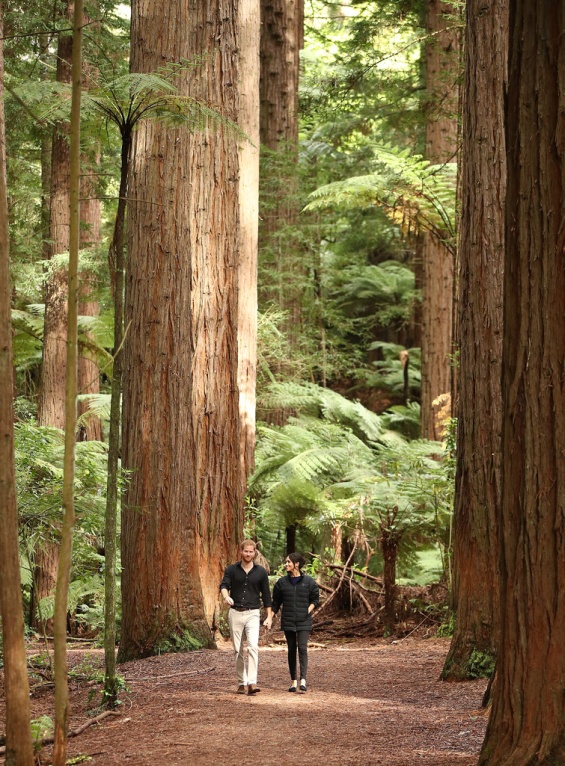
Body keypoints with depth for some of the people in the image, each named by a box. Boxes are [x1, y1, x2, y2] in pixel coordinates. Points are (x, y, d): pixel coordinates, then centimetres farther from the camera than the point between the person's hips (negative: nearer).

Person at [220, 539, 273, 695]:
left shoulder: (261, 572, 5)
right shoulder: (231, 570, 4)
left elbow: (266, 595, 9)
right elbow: (224, 585, -13)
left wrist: (269, 616, 5)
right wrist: (226, 596, -36)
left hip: (253, 614, -1)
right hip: (235, 613, 1)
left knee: (253, 646, -18)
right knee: (238, 650, 5)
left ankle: (252, 682, -25)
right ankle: (241, 683, 15)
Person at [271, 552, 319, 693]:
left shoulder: (308, 581, 0)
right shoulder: (282, 582, 6)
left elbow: (315, 599, 8)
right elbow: (276, 603, 11)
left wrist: (308, 610, -7)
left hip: (304, 622, -2)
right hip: (288, 622, 3)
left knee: (302, 648, -13)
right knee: (291, 650, 7)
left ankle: (303, 680, -16)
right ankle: (293, 680, 14)